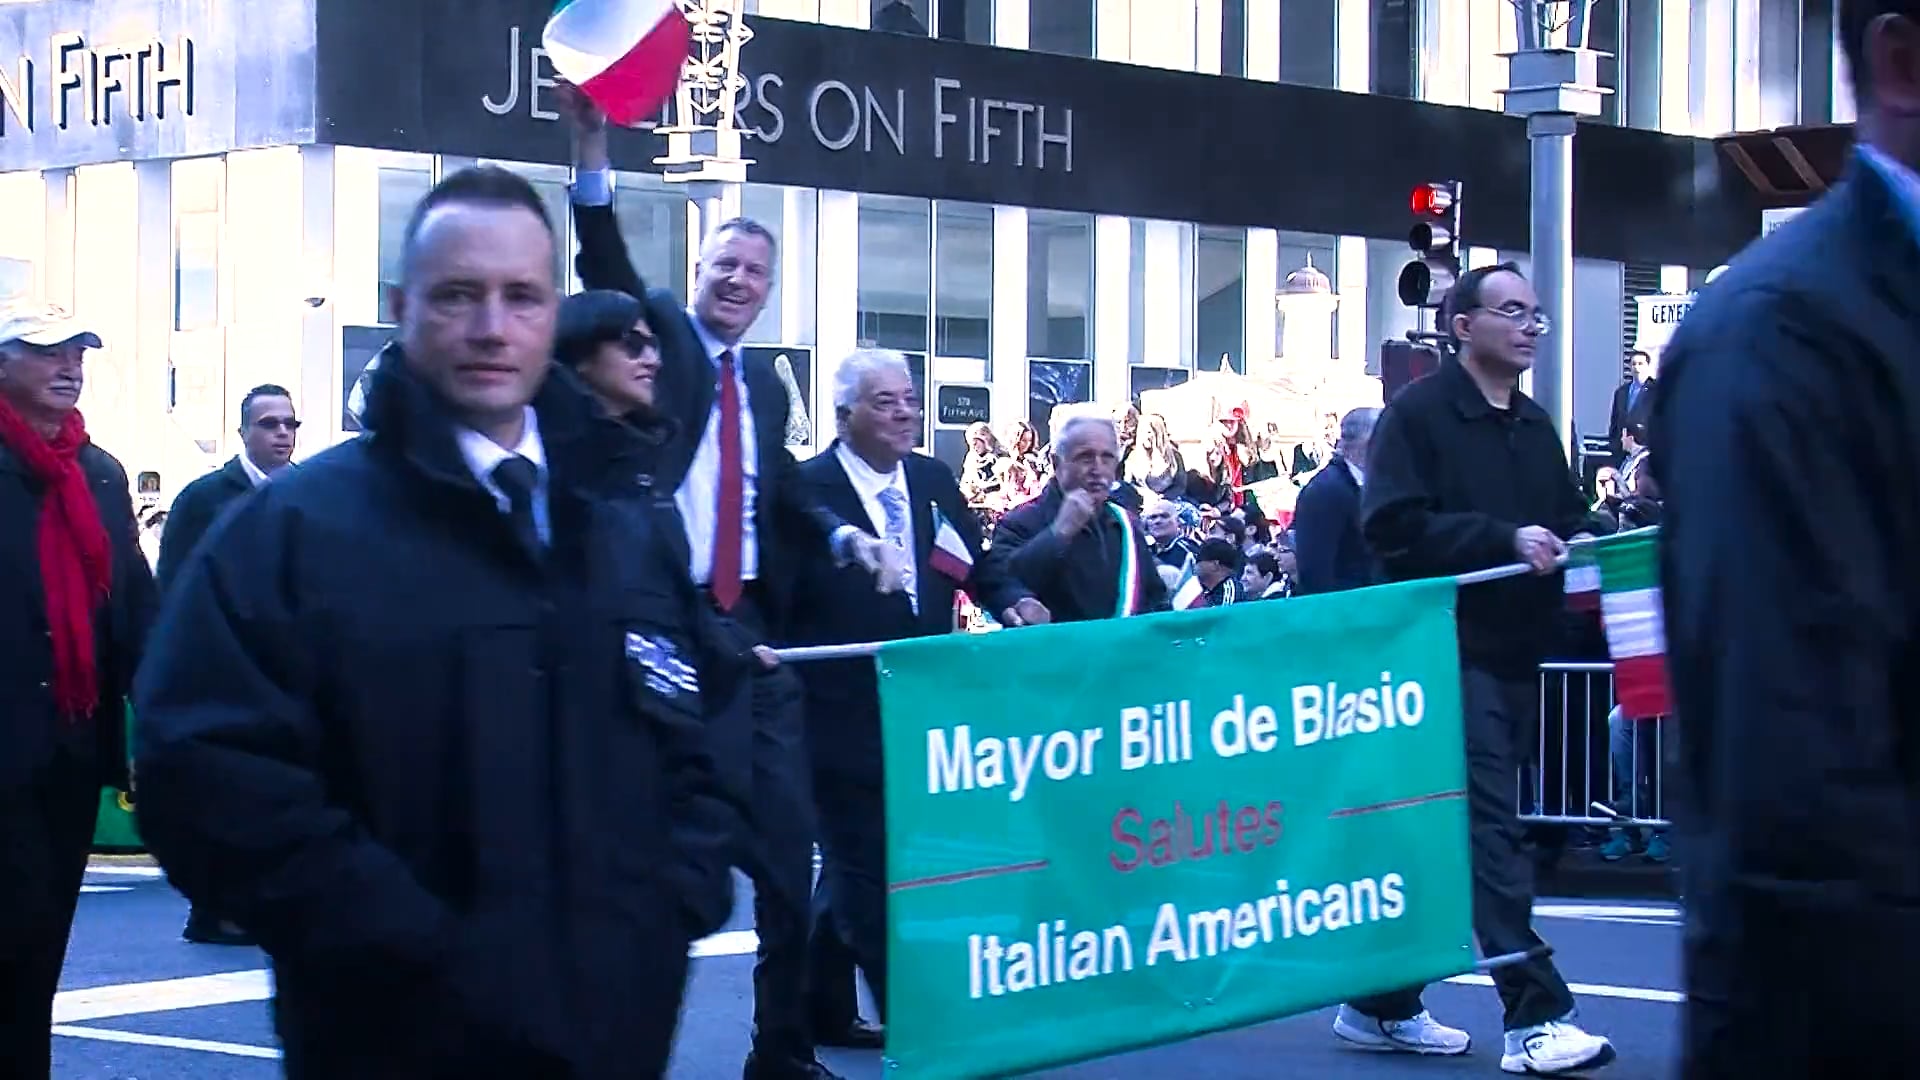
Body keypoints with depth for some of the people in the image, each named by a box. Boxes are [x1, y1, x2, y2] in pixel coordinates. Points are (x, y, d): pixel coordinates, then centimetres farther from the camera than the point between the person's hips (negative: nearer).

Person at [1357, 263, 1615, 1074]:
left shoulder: (1536, 428, 17)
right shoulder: (1417, 414, -6)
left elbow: (1567, 520, 23)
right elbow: (1392, 525, -15)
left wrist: (1573, 547, -1)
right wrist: (1504, 539, -21)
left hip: (1516, 654, 8)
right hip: (1451, 650, -8)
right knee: (1490, 831, -12)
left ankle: (1383, 1005, 20)